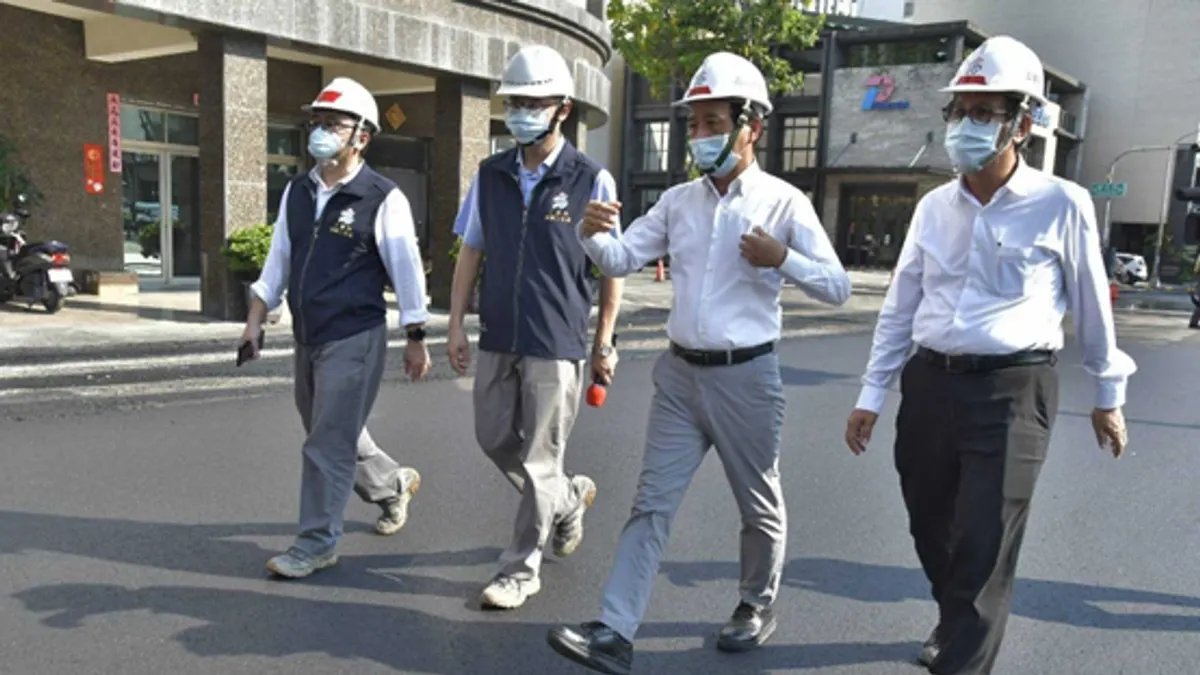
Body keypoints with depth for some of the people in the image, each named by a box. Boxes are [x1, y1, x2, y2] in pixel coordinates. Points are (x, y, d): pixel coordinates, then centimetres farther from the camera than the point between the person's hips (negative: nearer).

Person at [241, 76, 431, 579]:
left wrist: (415, 340, -6)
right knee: (329, 433, 19)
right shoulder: (297, 191, 9)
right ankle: (393, 484, 41)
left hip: (354, 339, -8)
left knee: (329, 443, -4)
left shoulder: (382, 199, -11)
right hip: (307, 337, 8)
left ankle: (316, 544, 10)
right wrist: (256, 319, 9)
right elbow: (279, 259, 14)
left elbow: (406, 271, -8)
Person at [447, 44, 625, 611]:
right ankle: (569, 498, 41)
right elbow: (470, 252, 10)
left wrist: (604, 343, -2)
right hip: (497, 338, 5)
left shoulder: (591, 181, -6)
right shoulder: (490, 175, 6)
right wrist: (456, 325, 5)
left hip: (556, 344, -5)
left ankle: (521, 569, 18)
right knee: (495, 440, 15)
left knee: (539, 458, 2)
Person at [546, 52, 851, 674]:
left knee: (759, 505, 13)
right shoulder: (678, 200, 7)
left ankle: (756, 608, 37)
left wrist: (782, 258, -21)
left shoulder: (783, 202, -5)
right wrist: (591, 233, -16)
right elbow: (621, 259, 4)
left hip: (746, 376, -3)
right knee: (651, 502, 2)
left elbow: (838, 288, -5)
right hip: (679, 373, 4)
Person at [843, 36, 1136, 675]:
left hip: (1012, 392, -4)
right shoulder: (934, 207, 5)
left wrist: (1109, 394, 12)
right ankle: (957, 623, 43)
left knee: (983, 549, -4)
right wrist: (871, 395, 8)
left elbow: (1091, 306, 4)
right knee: (931, 531, 17)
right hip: (929, 385, 5)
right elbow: (899, 307, 9)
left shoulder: (1062, 205, -6)